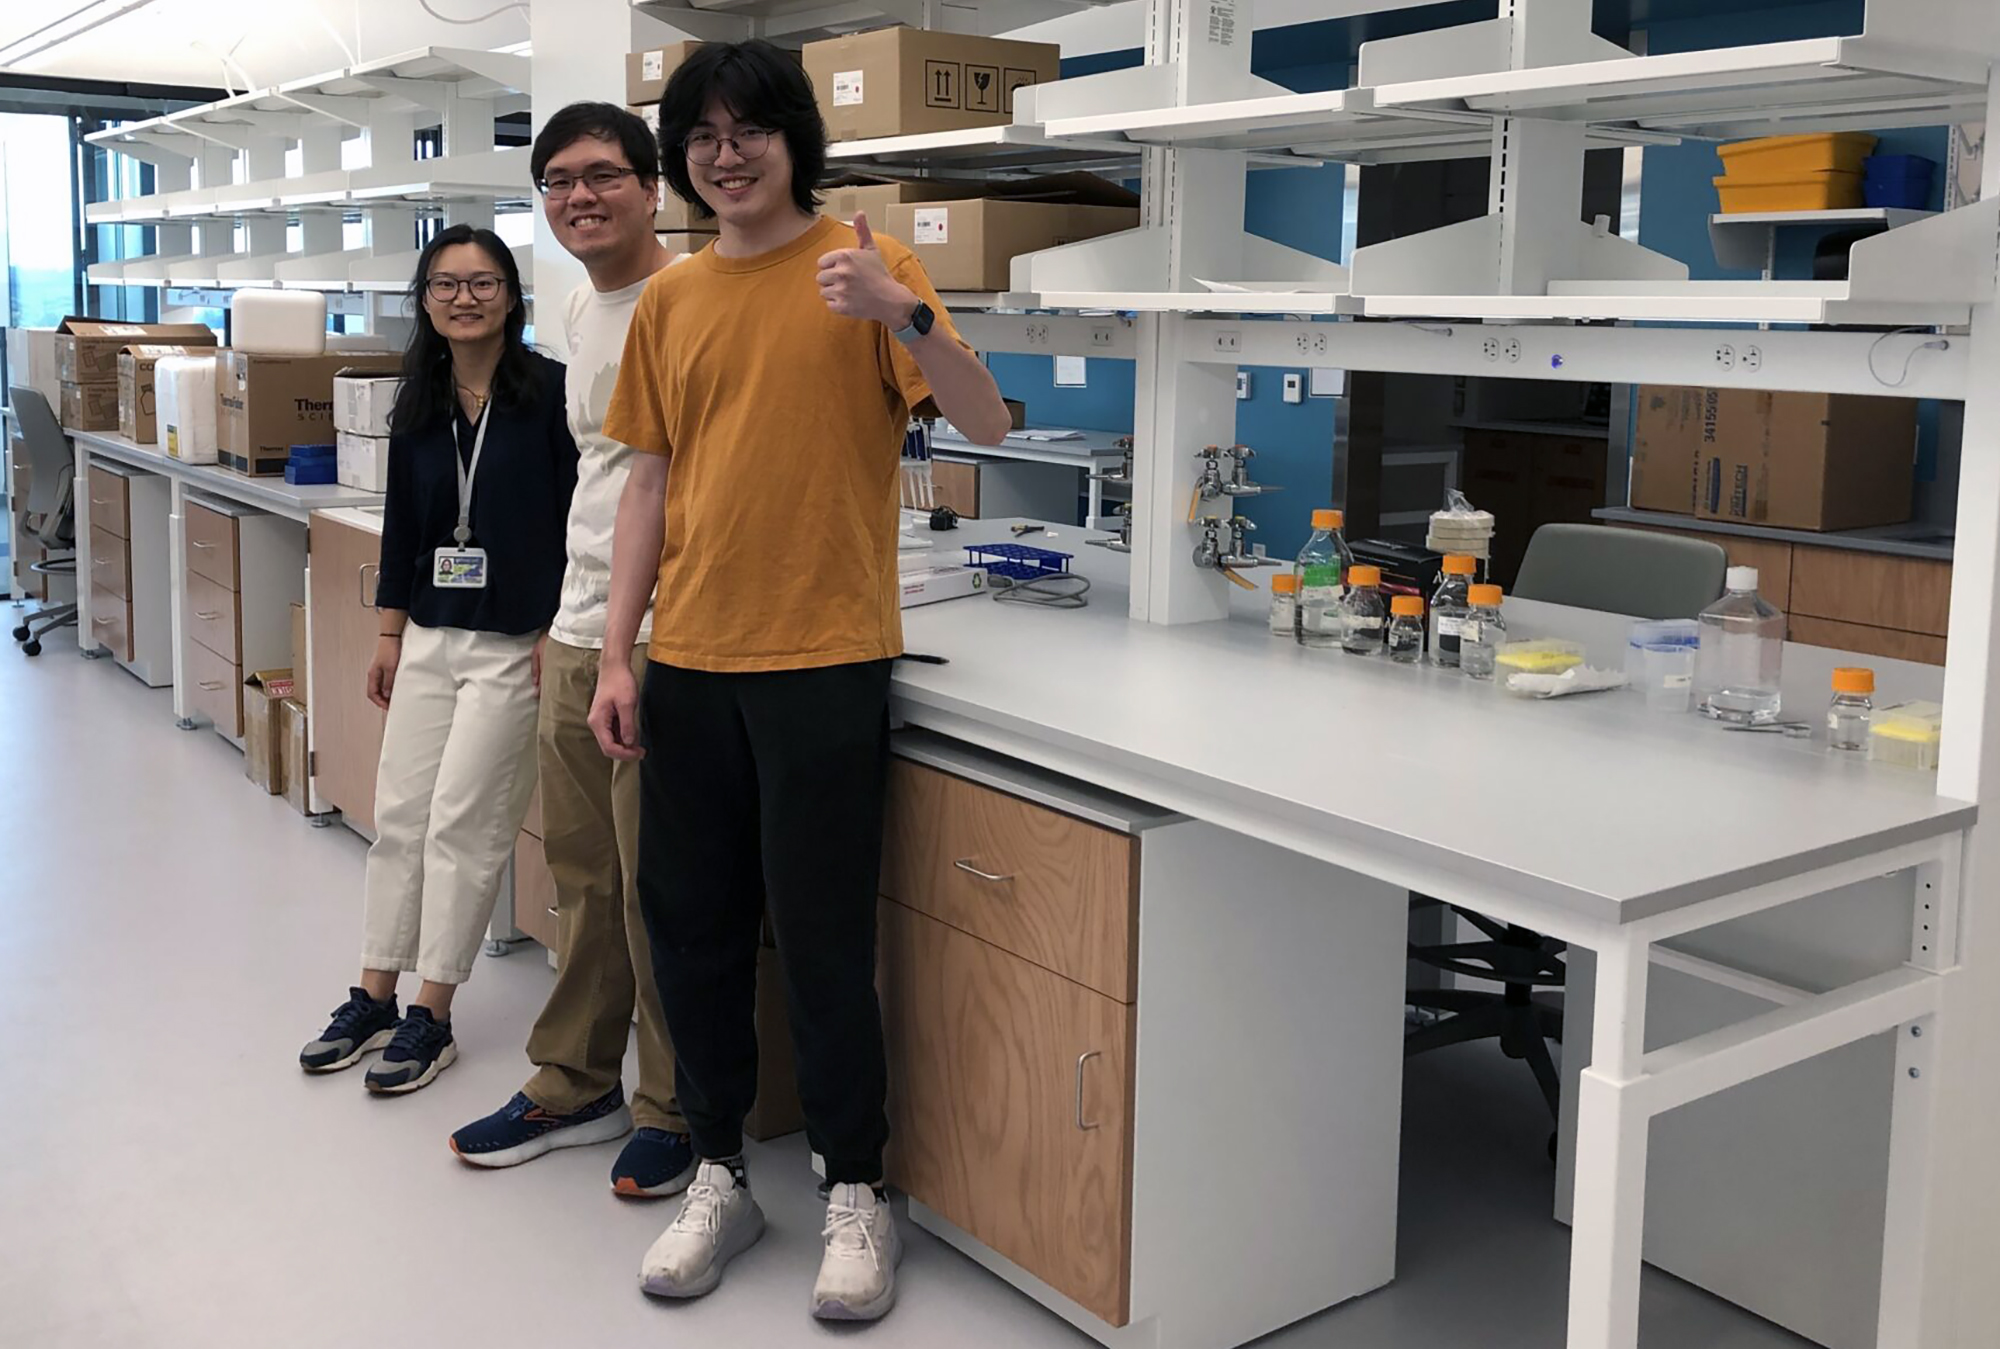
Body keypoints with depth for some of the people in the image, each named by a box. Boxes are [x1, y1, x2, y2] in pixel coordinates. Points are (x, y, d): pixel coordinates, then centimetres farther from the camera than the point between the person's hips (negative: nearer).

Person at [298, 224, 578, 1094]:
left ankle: (431, 1018, 10)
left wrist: (560, 633, -14)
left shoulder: (548, 390, -9)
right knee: (398, 813, 9)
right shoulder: (418, 404, 9)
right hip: (428, 635, 6)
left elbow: (577, 517, -10)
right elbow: (401, 524, 14)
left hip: (514, 642, -6)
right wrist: (388, 634, 12)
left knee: (462, 824, -2)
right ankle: (373, 1000, 21)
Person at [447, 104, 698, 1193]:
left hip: (661, 638, -9)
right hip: (577, 631, 9)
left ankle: (673, 1111, 17)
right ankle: (573, 1084, 30)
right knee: (581, 875, 16)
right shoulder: (580, 307, 16)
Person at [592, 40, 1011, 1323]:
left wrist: (902, 313, -27)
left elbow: (986, 423, -10)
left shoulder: (865, 265, -2)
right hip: (689, 663, 5)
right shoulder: (670, 301, 10)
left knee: (823, 938, 0)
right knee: (692, 923, 10)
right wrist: (617, 656, 7)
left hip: (825, 662, -5)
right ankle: (722, 1174, 28)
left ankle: (856, 1194, 18)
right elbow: (651, 482, 12)